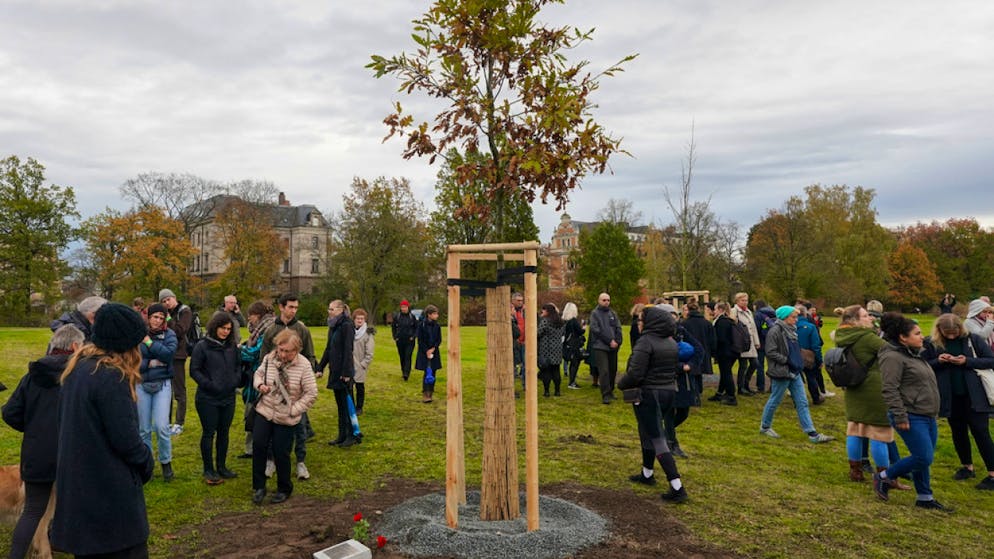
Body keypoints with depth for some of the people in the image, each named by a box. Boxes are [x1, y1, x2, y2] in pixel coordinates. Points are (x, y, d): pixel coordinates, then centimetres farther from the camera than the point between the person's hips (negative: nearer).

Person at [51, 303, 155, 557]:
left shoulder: (77, 368, 5)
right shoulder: (111, 377, -22)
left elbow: (74, 424, 15)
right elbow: (125, 438, -22)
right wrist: (147, 462, -3)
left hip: (78, 483, 9)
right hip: (109, 490, -9)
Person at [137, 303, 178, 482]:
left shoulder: (169, 335, 0)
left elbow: (169, 353, -17)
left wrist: (150, 342, -15)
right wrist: (149, 363, -14)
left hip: (162, 384, -1)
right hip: (141, 385, 1)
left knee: (162, 426, -7)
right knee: (143, 428, 8)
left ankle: (166, 463, 12)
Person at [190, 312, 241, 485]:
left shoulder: (232, 347, 5)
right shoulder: (202, 346, -9)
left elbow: (237, 367, 15)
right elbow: (194, 370, -8)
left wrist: (236, 380, -2)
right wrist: (209, 384, -16)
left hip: (228, 398, 5)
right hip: (208, 398, -5)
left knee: (224, 432, 13)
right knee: (209, 433, 4)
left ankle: (221, 466, 26)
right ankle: (208, 470, 16)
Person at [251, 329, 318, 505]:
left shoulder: (304, 365, -18)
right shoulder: (269, 358, -7)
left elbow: (311, 394, -14)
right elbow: (258, 374, 12)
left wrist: (293, 410, -15)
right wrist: (260, 385, -10)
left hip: (286, 418, -3)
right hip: (264, 411, 3)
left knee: (281, 453, 4)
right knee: (258, 445, -5)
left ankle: (284, 489, 27)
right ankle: (259, 487, 15)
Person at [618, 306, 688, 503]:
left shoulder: (646, 342, -19)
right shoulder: (672, 343, 7)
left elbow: (635, 374, -23)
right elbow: (674, 368, 13)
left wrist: (621, 384, -6)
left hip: (648, 394, -9)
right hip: (668, 392, 9)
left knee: (656, 439, -3)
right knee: (647, 433, 24)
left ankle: (677, 487, -6)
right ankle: (647, 474, 38)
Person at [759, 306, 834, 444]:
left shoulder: (791, 330, 12)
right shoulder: (775, 331, -16)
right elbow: (771, 352, -21)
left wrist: (799, 365, 11)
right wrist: (786, 360, -19)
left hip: (795, 373, 9)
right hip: (782, 373, -9)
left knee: (802, 403, 7)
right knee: (775, 401, 5)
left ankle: (812, 434, 8)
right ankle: (765, 427, 22)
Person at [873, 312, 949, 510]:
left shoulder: (914, 355, 16)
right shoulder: (893, 357, -17)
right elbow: (889, 390, -22)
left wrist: (933, 413, 27)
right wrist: (900, 417, -23)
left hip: (927, 417, 10)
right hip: (911, 418, -10)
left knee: (924, 459, 13)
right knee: (923, 458, -10)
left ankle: (925, 498, 24)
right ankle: (883, 477, 7)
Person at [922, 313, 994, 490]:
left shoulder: (973, 340, -6)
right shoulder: (931, 344, -3)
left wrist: (967, 361, -18)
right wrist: (938, 361, -17)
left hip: (974, 396, -2)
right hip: (950, 397, 3)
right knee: (958, 432, 15)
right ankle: (967, 467, 33)